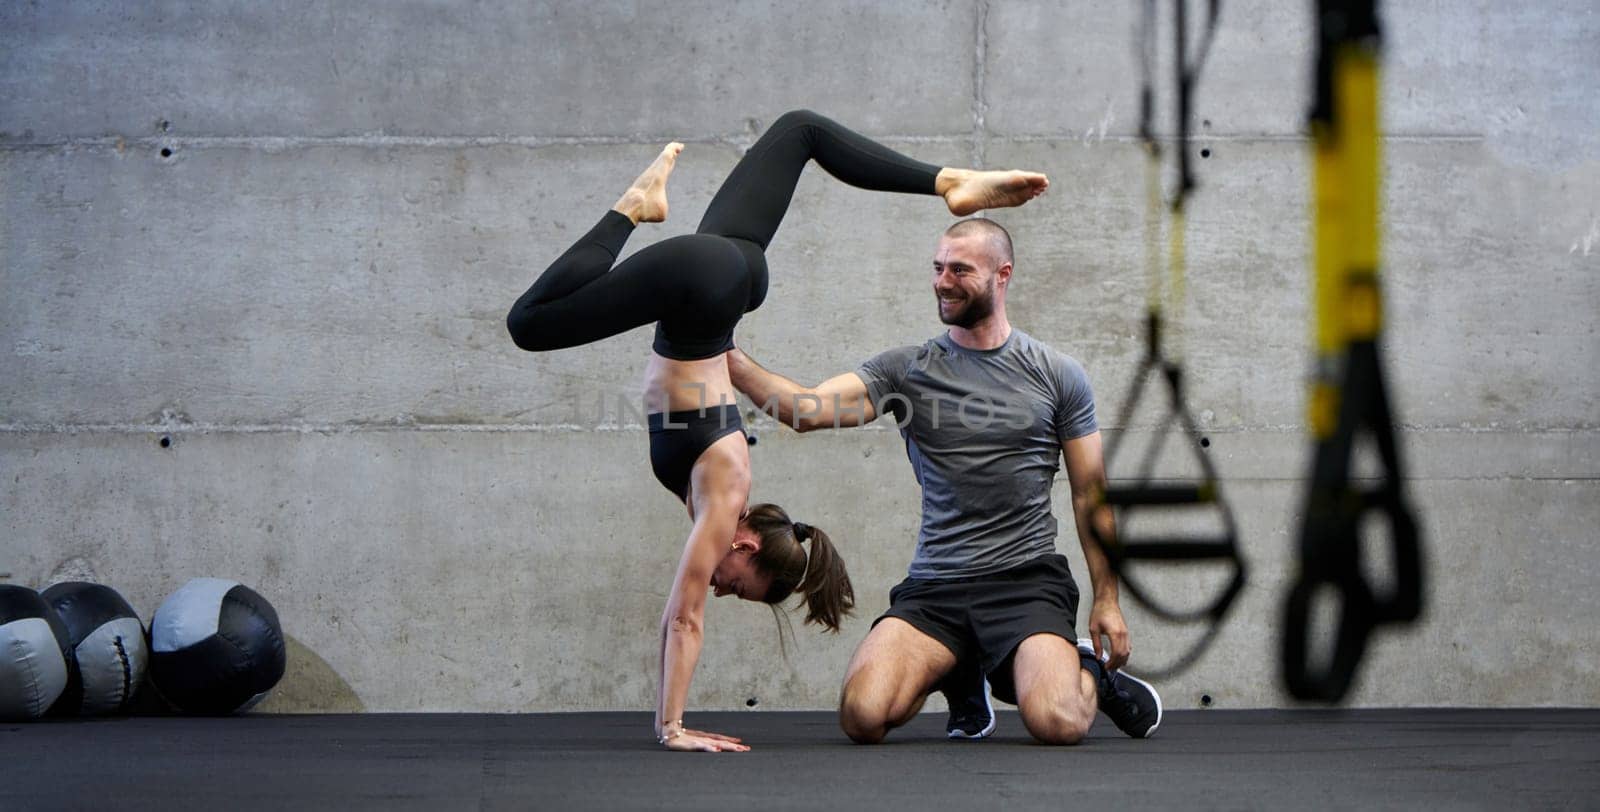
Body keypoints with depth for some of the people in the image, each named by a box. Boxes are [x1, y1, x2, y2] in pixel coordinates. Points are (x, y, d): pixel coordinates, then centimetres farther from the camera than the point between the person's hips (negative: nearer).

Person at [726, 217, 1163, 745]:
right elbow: (807, 409, -7)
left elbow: (1090, 496, 9)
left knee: (1059, 724, -28)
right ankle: (962, 675, 14)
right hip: (933, 587, 2)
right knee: (862, 717, -20)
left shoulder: (1059, 376, 6)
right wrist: (727, 359, -20)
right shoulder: (906, 370, 7)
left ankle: (1090, 670, 12)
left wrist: (1107, 600, 6)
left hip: (1026, 581, -2)